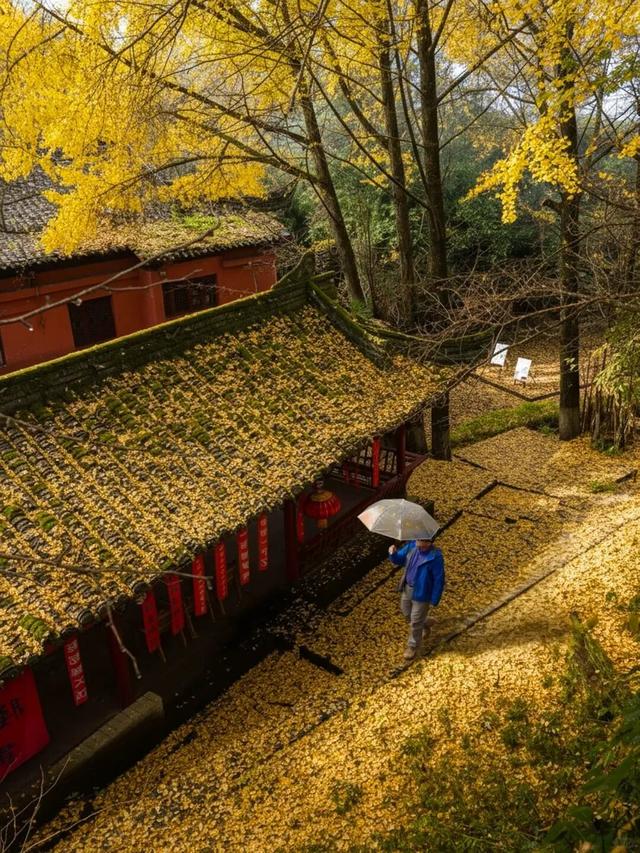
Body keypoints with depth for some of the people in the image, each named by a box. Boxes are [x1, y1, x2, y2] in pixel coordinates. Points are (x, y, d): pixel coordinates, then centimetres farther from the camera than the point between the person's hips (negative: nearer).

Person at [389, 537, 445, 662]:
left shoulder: (435, 557, -28)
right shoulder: (412, 546, -11)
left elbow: (439, 580, -20)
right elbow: (399, 559, 1)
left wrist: (434, 600, -14)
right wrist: (393, 553, -23)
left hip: (421, 594, -6)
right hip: (407, 588, 7)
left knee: (415, 622, 10)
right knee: (407, 613, 27)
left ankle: (413, 646, 34)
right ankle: (422, 626, 56)